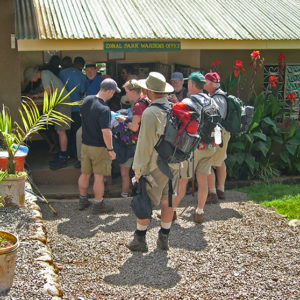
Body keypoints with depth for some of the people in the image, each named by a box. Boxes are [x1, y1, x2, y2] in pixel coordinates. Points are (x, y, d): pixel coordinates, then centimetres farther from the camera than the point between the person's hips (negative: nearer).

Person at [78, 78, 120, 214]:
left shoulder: (87, 100, -2)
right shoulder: (104, 109, -25)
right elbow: (106, 132, -28)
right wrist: (110, 149, -17)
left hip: (85, 145, 7)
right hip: (99, 147, -7)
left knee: (85, 174, 18)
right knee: (99, 177, 5)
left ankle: (82, 201, 33)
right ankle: (98, 205, 16)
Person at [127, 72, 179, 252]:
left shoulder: (150, 113, -17)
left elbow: (145, 144, -16)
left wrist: (138, 169, -10)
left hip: (155, 165, -6)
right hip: (174, 164, 7)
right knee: (167, 201, 14)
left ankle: (140, 240, 13)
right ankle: (164, 239, 24)